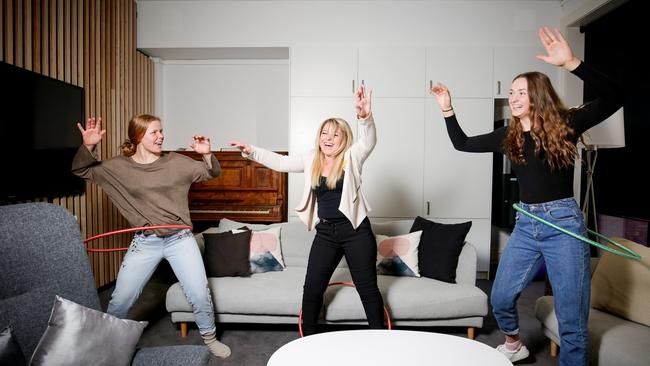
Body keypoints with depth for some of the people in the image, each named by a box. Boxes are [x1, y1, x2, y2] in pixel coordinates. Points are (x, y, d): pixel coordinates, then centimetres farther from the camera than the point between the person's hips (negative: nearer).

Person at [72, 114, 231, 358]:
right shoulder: (119, 167, 1)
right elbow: (81, 170, 9)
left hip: (180, 239, 0)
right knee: (120, 300, 7)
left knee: (200, 295, 0)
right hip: (145, 242, 1)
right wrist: (88, 146, -10)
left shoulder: (176, 162, -1)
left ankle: (209, 338, 26)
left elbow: (212, 173, 3)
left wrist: (207, 154, -18)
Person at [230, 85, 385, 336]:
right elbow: (281, 162, 11)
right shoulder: (311, 160, 7)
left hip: (355, 231, -4)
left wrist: (364, 116, -44)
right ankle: (308, 338, 28)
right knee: (312, 287, 9)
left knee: (367, 288, 7)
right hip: (325, 233, 4)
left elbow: (369, 141, -24)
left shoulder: (351, 158, -6)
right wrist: (252, 152, 1)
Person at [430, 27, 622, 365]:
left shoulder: (566, 124, -6)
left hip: (563, 222, -4)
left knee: (571, 316, 4)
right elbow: (462, 144, 14)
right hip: (525, 223, 5)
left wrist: (571, 63, -33)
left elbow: (614, 98, -21)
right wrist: (447, 109, 5)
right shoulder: (509, 135, 7)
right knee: (500, 298, 12)